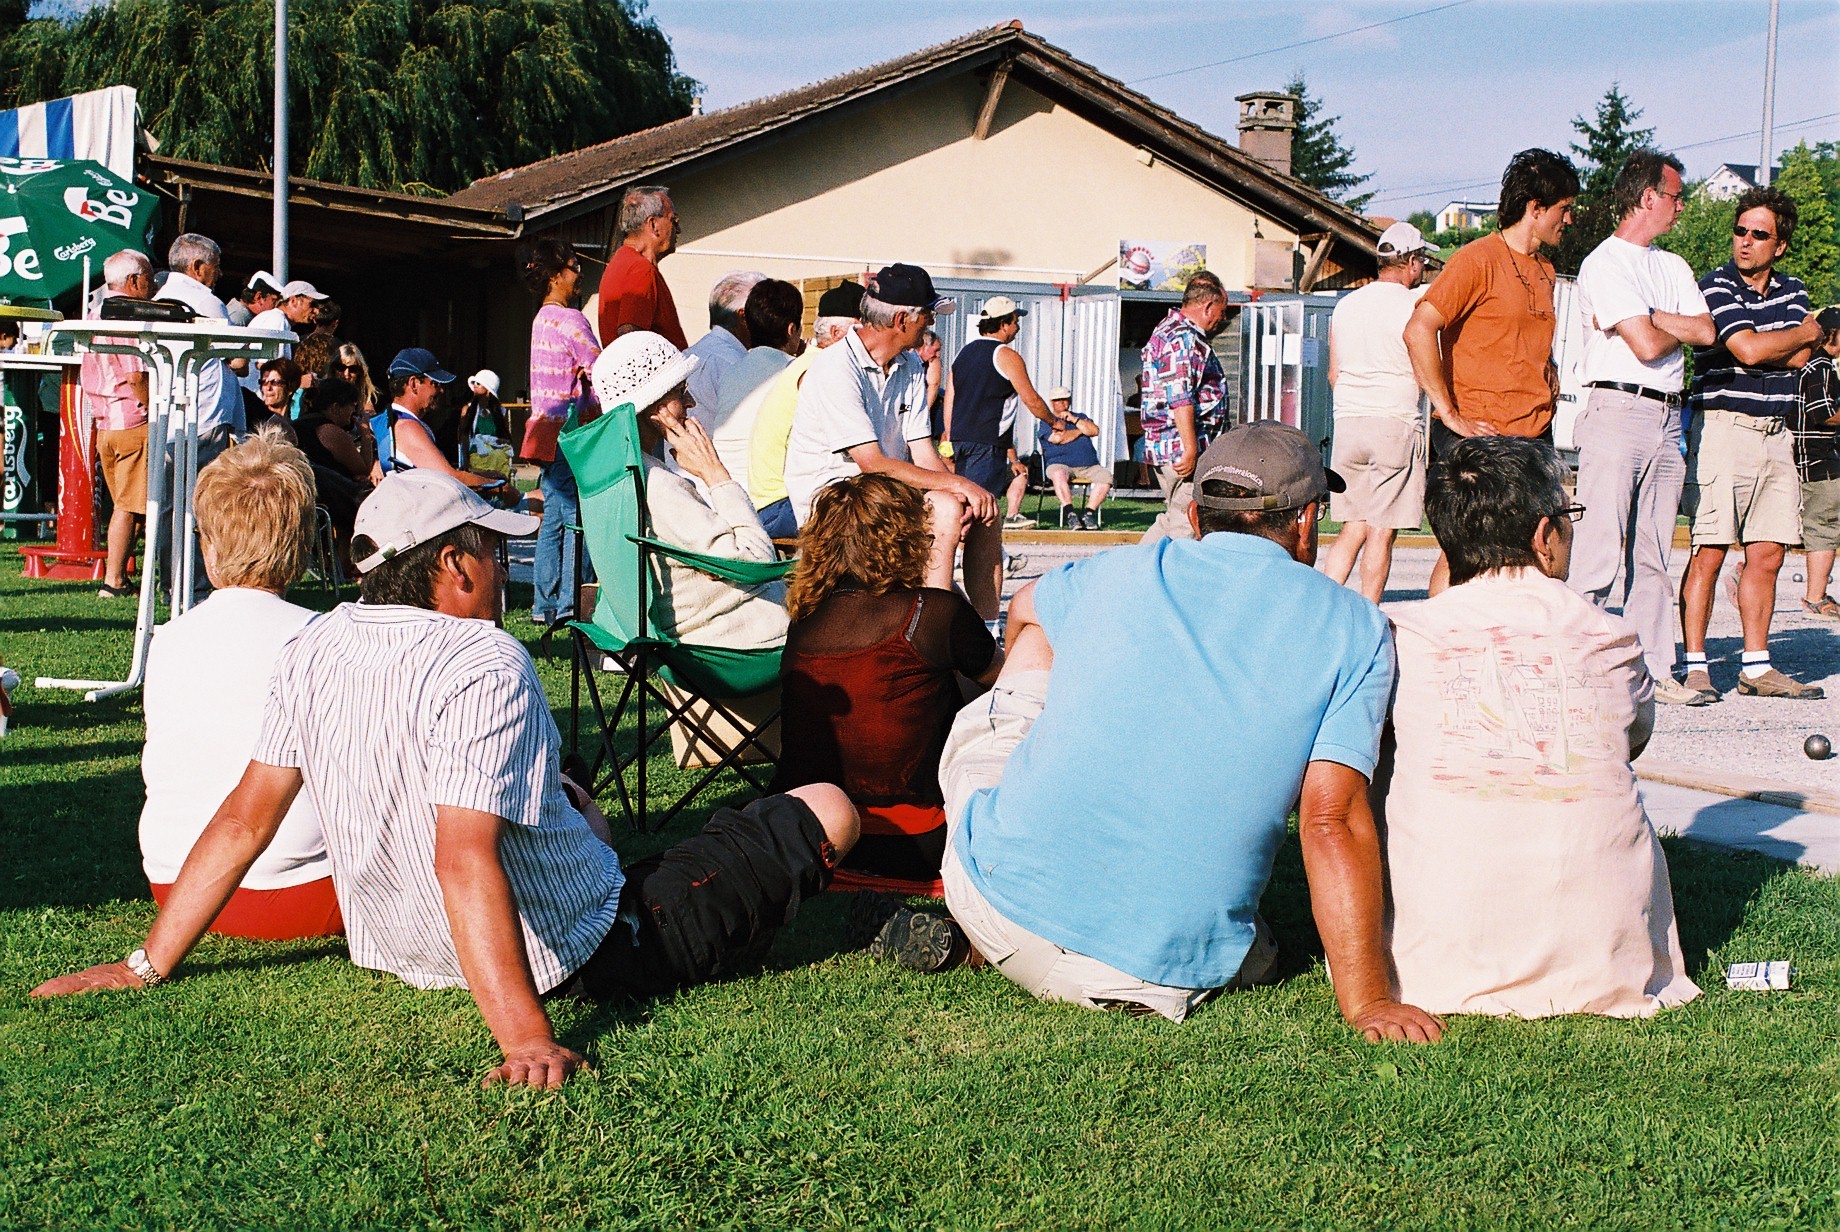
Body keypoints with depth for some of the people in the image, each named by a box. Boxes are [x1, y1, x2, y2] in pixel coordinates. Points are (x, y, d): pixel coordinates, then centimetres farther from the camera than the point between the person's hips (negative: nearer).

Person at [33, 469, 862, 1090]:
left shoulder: (314, 649, -4)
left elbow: (245, 820, -3)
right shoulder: (485, 666, -26)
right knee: (825, 811, 3)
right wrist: (524, 1036, -39)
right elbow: (464, 860, -35)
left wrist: (149, 966, 5)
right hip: (581, 956, -8)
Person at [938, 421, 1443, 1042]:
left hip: (1002, 901, 2)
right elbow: (1331, 819, -8)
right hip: (1162, 978, -1)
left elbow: (1024, 610, 34)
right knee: (1258, 952, 37)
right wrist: (1367, 1005, -6)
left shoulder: (1118, 574, 10)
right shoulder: (1354, 629, 2)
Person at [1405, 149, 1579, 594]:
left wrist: (1548, 384, 16)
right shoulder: (1479, 259, -7)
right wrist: (1449, 414, -18)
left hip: (1535, 437, 8)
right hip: (1479, 436, -8)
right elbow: (1419, 330, -17)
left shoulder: (1545, 271, 20)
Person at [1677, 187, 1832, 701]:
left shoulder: (1793, 292, 15)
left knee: (1767, 555, 5)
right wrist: (1804, 333, 1)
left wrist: (1768, 345, -10)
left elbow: (1799, 358, 2)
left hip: (1776, 433, 6)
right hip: (1722, 427, -6)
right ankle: (1695, 665, -3)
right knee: (1709, 553, -7)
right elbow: (1749, 350, -14)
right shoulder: (1715, 287, -4)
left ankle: (1757, 666, 12)